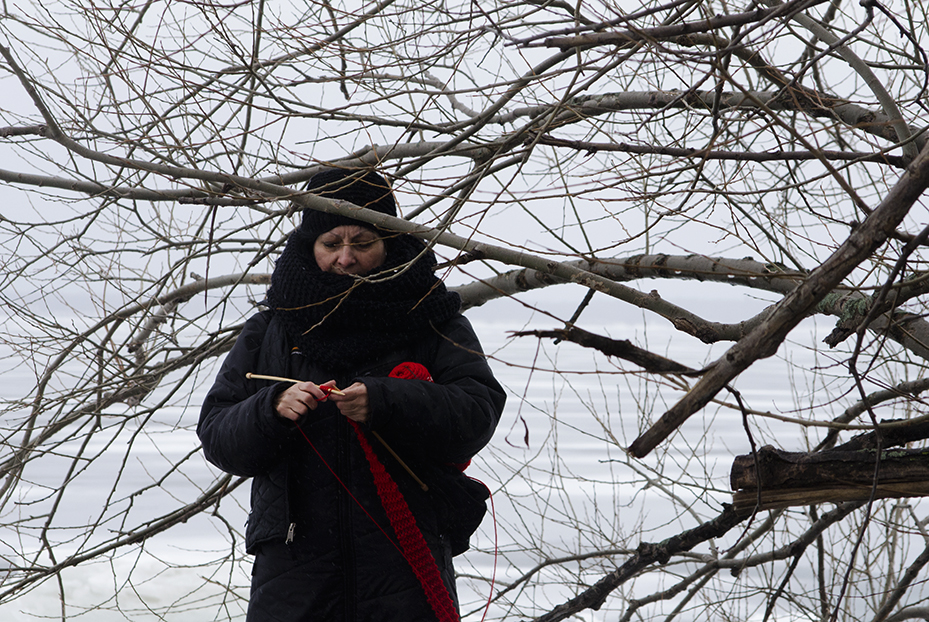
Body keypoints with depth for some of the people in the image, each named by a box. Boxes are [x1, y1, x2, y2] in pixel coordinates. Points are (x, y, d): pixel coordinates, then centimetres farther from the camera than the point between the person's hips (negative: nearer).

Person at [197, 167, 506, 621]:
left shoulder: (434, 325, 7)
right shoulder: (267, 333, 12)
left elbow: (479, 411, -6)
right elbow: (215, 436, 8)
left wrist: (385, 403, -21)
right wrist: (272, 409, -13)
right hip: (294, 562, 1)